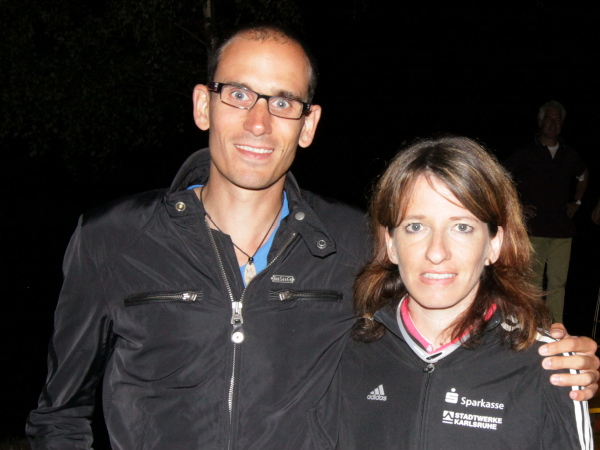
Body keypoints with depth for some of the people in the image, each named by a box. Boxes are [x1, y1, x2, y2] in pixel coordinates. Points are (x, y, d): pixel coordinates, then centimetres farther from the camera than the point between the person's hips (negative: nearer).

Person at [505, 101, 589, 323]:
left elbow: (583, 176, 33)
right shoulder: (525, 154, 1)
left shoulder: (569, 155, 13)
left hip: (562, 229, 4)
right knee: (532, 283, -2)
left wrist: (577, 202, 21)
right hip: (534, 229, -4)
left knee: (558, 284, 5)